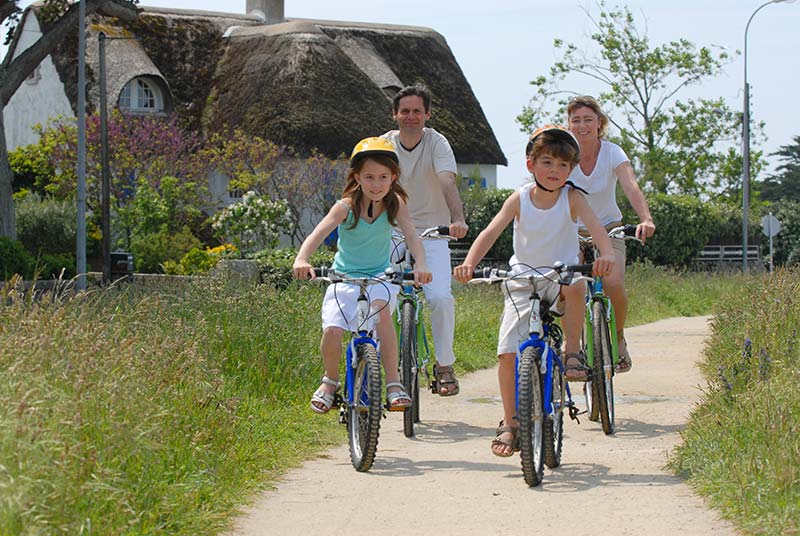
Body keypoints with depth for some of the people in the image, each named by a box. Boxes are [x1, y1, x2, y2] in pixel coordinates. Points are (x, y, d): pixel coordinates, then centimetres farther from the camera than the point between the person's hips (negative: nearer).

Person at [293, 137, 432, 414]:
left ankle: (393, 381, -26)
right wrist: (301, 259, -48)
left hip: (380, 276, 1)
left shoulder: (395, 203, -8)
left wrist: (421, 265, -39)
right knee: (332, 331, -22)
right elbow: (319, 232, -28)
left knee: (380, 308, -34)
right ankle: (330, 380, 10)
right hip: (345, 277, 0)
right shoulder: (346, 206, -14)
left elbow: (412, 236, -19)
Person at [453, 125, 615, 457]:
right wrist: (469, 263, -36)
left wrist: (606, 254, -48)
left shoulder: (572, 198, -10)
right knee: (507, 351, -11)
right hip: (523, 281, 1)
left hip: (560, 277, -1)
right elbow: (491, 231, -18)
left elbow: (594, 225, -26)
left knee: (575, 287, -39)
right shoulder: (520, 199, -8)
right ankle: (510, 423, 1)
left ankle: (573, 353, -19)